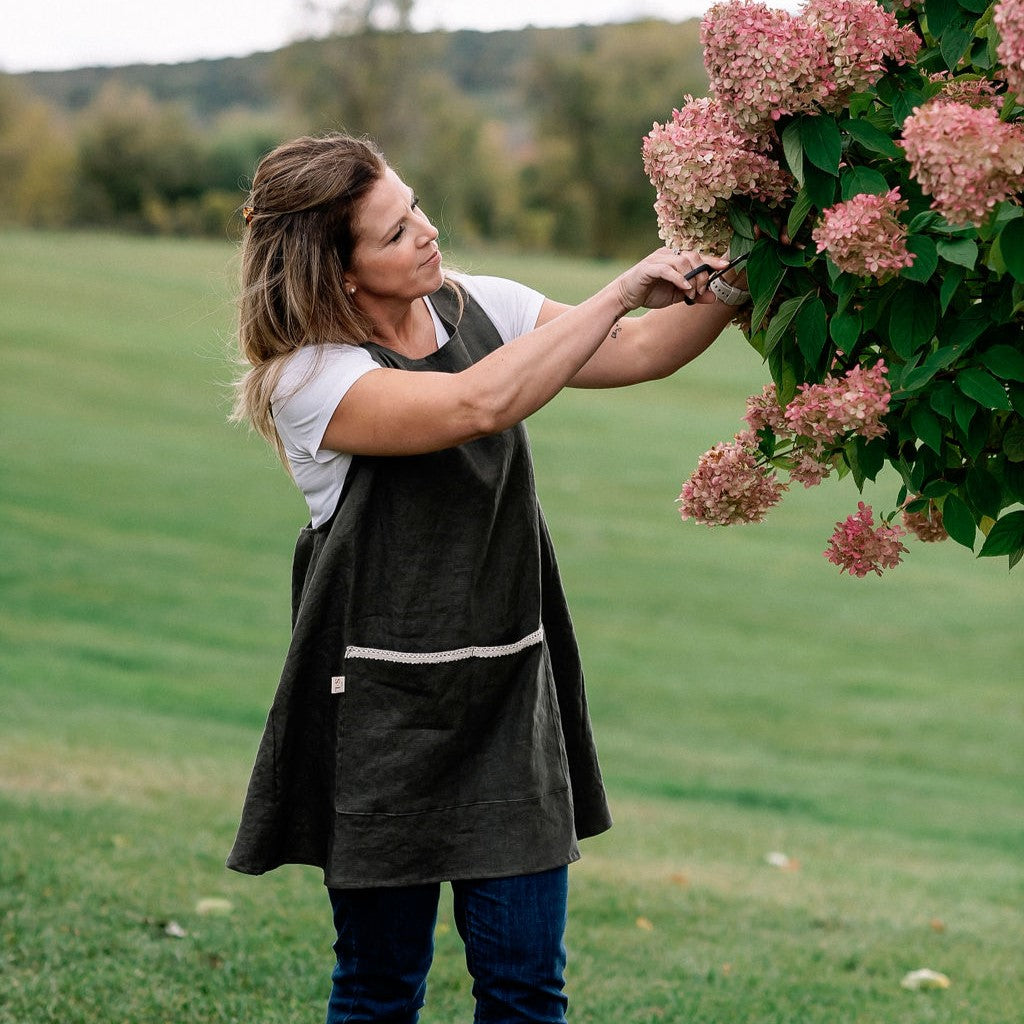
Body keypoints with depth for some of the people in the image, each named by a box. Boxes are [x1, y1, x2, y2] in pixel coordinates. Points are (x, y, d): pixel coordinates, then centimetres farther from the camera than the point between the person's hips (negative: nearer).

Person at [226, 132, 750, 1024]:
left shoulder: (476, 307, 4)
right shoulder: (307, 378, -15)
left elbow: (635, 351, 4)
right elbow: (479, 405, -28)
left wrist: (721, 292, -14)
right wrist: (622, 291, -24)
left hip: (512, 691, 5)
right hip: (385, 708, -5)